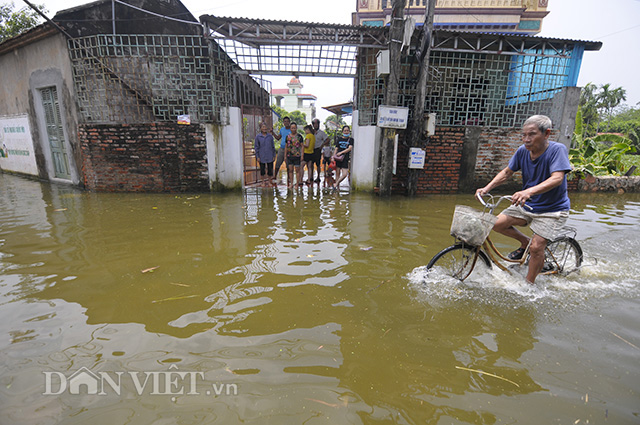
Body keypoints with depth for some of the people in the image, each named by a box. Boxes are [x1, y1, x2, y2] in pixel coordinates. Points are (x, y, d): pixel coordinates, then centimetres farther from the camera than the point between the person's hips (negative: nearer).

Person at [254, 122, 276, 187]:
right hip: (262, 157, -1)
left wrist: (274, 155, 6)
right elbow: (256, 147, 1)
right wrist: (257, 156, -4)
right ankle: (263, 182, 21)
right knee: (262, 170, 7)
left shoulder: (270, 136, 3)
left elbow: (273, 146, 8)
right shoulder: (258, 136, -1)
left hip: (270, 156, 1)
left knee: (270, 169, 5)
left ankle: (269, 182, 20)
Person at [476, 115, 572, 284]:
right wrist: (487, 188, -13)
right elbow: (507, 172, 3)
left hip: (553, 209, -5)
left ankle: (528, 284, 7)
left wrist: (529, 191, -52)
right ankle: (525, 243, 20)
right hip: (527, 204, 6)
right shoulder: (523, 151, -7)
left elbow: (557, 178, -34)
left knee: (536, 247, -14)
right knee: (498, 223, -8)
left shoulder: (557, 149, -21)